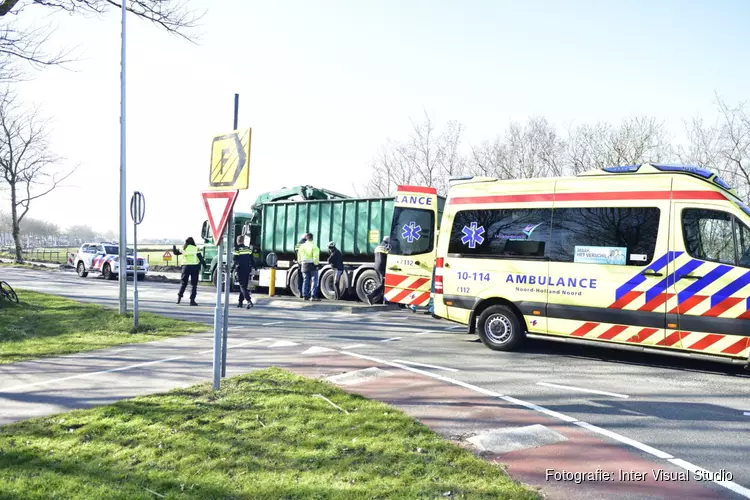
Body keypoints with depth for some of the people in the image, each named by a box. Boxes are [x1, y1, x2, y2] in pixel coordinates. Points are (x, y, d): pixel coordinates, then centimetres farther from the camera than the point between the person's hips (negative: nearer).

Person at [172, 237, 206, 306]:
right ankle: (192, 300, -3)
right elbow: (200, 258, -7)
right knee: (194, 284, 2)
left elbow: (176, 252, 19)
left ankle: (179, 296, 8)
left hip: (186, 266, 2)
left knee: (183, 282, 17)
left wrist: (174, 248, 38)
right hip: (195, 266, -2)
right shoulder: (196, 249, 0)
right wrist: (204, 264, 1)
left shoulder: (184, 248, 6)